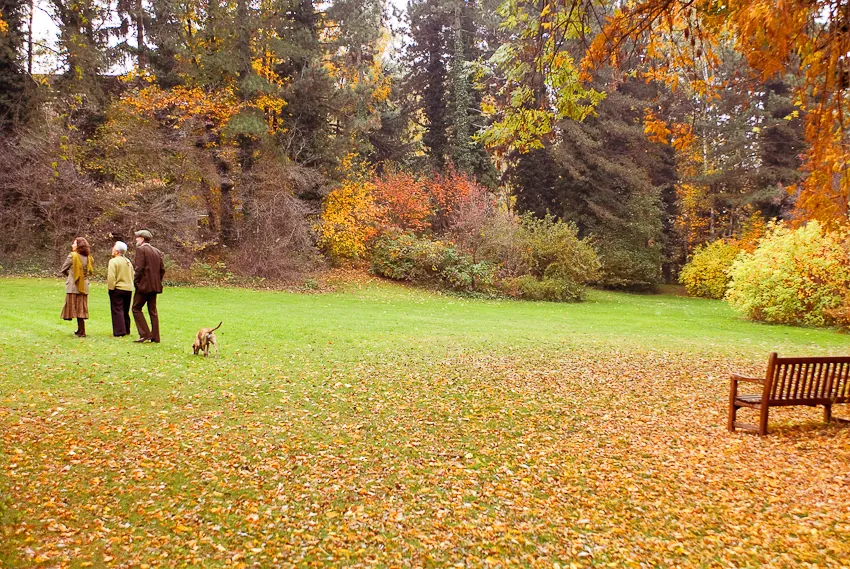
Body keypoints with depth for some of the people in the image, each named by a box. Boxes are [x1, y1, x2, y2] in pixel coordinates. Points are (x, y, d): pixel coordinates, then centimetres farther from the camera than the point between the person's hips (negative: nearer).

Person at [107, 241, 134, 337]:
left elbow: (111, 277, -18)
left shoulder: (113, 261, -12)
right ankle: (126, 330, 21)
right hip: (128, 289, 7)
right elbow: (132, 276, 17)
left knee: (117, 311, -3)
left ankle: (119, 332, -6)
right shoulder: (128, 261, 11)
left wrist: (111, 288, -10)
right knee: (125, 311, 15)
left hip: (117, 289, -7)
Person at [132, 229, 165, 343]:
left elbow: (139, 268, -17)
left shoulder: (141, 249, -9)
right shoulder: (157, 251, 13)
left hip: (144, 285, -7)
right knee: (153, 311, 11)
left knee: (136, 308, 1)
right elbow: (162, 269, 12)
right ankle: (155, 336, 12)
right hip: (155, 285, 7)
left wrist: (135, 281, -7)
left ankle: (145, 334, -5)